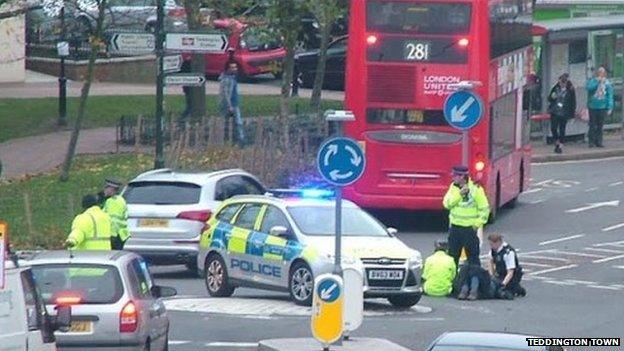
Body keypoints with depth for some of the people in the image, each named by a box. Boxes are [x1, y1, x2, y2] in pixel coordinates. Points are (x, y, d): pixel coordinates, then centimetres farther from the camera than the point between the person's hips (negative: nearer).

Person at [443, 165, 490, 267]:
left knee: (473, 256, -1)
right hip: (455, 227, 5)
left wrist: (477, 223, -11)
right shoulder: (453, 187, 4)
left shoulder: (475, 189, -12)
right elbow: (447, 203, -7)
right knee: (452, 256, 11)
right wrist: (459, 194, -16)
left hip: (470, 228, -5)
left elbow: (485, 209, -7)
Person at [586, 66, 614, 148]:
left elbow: (610, 96, 4)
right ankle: (591, 141, 4)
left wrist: (610, 108, -2)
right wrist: (597, 81, -16)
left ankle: (599, 142, 9)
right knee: (592, 125, -1)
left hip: (602, 107, 1)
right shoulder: (592, 80, 4)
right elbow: (589, 88, -16)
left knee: (600, 126, 4)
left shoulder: (607, 83, 4)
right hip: (593, 107, -1)